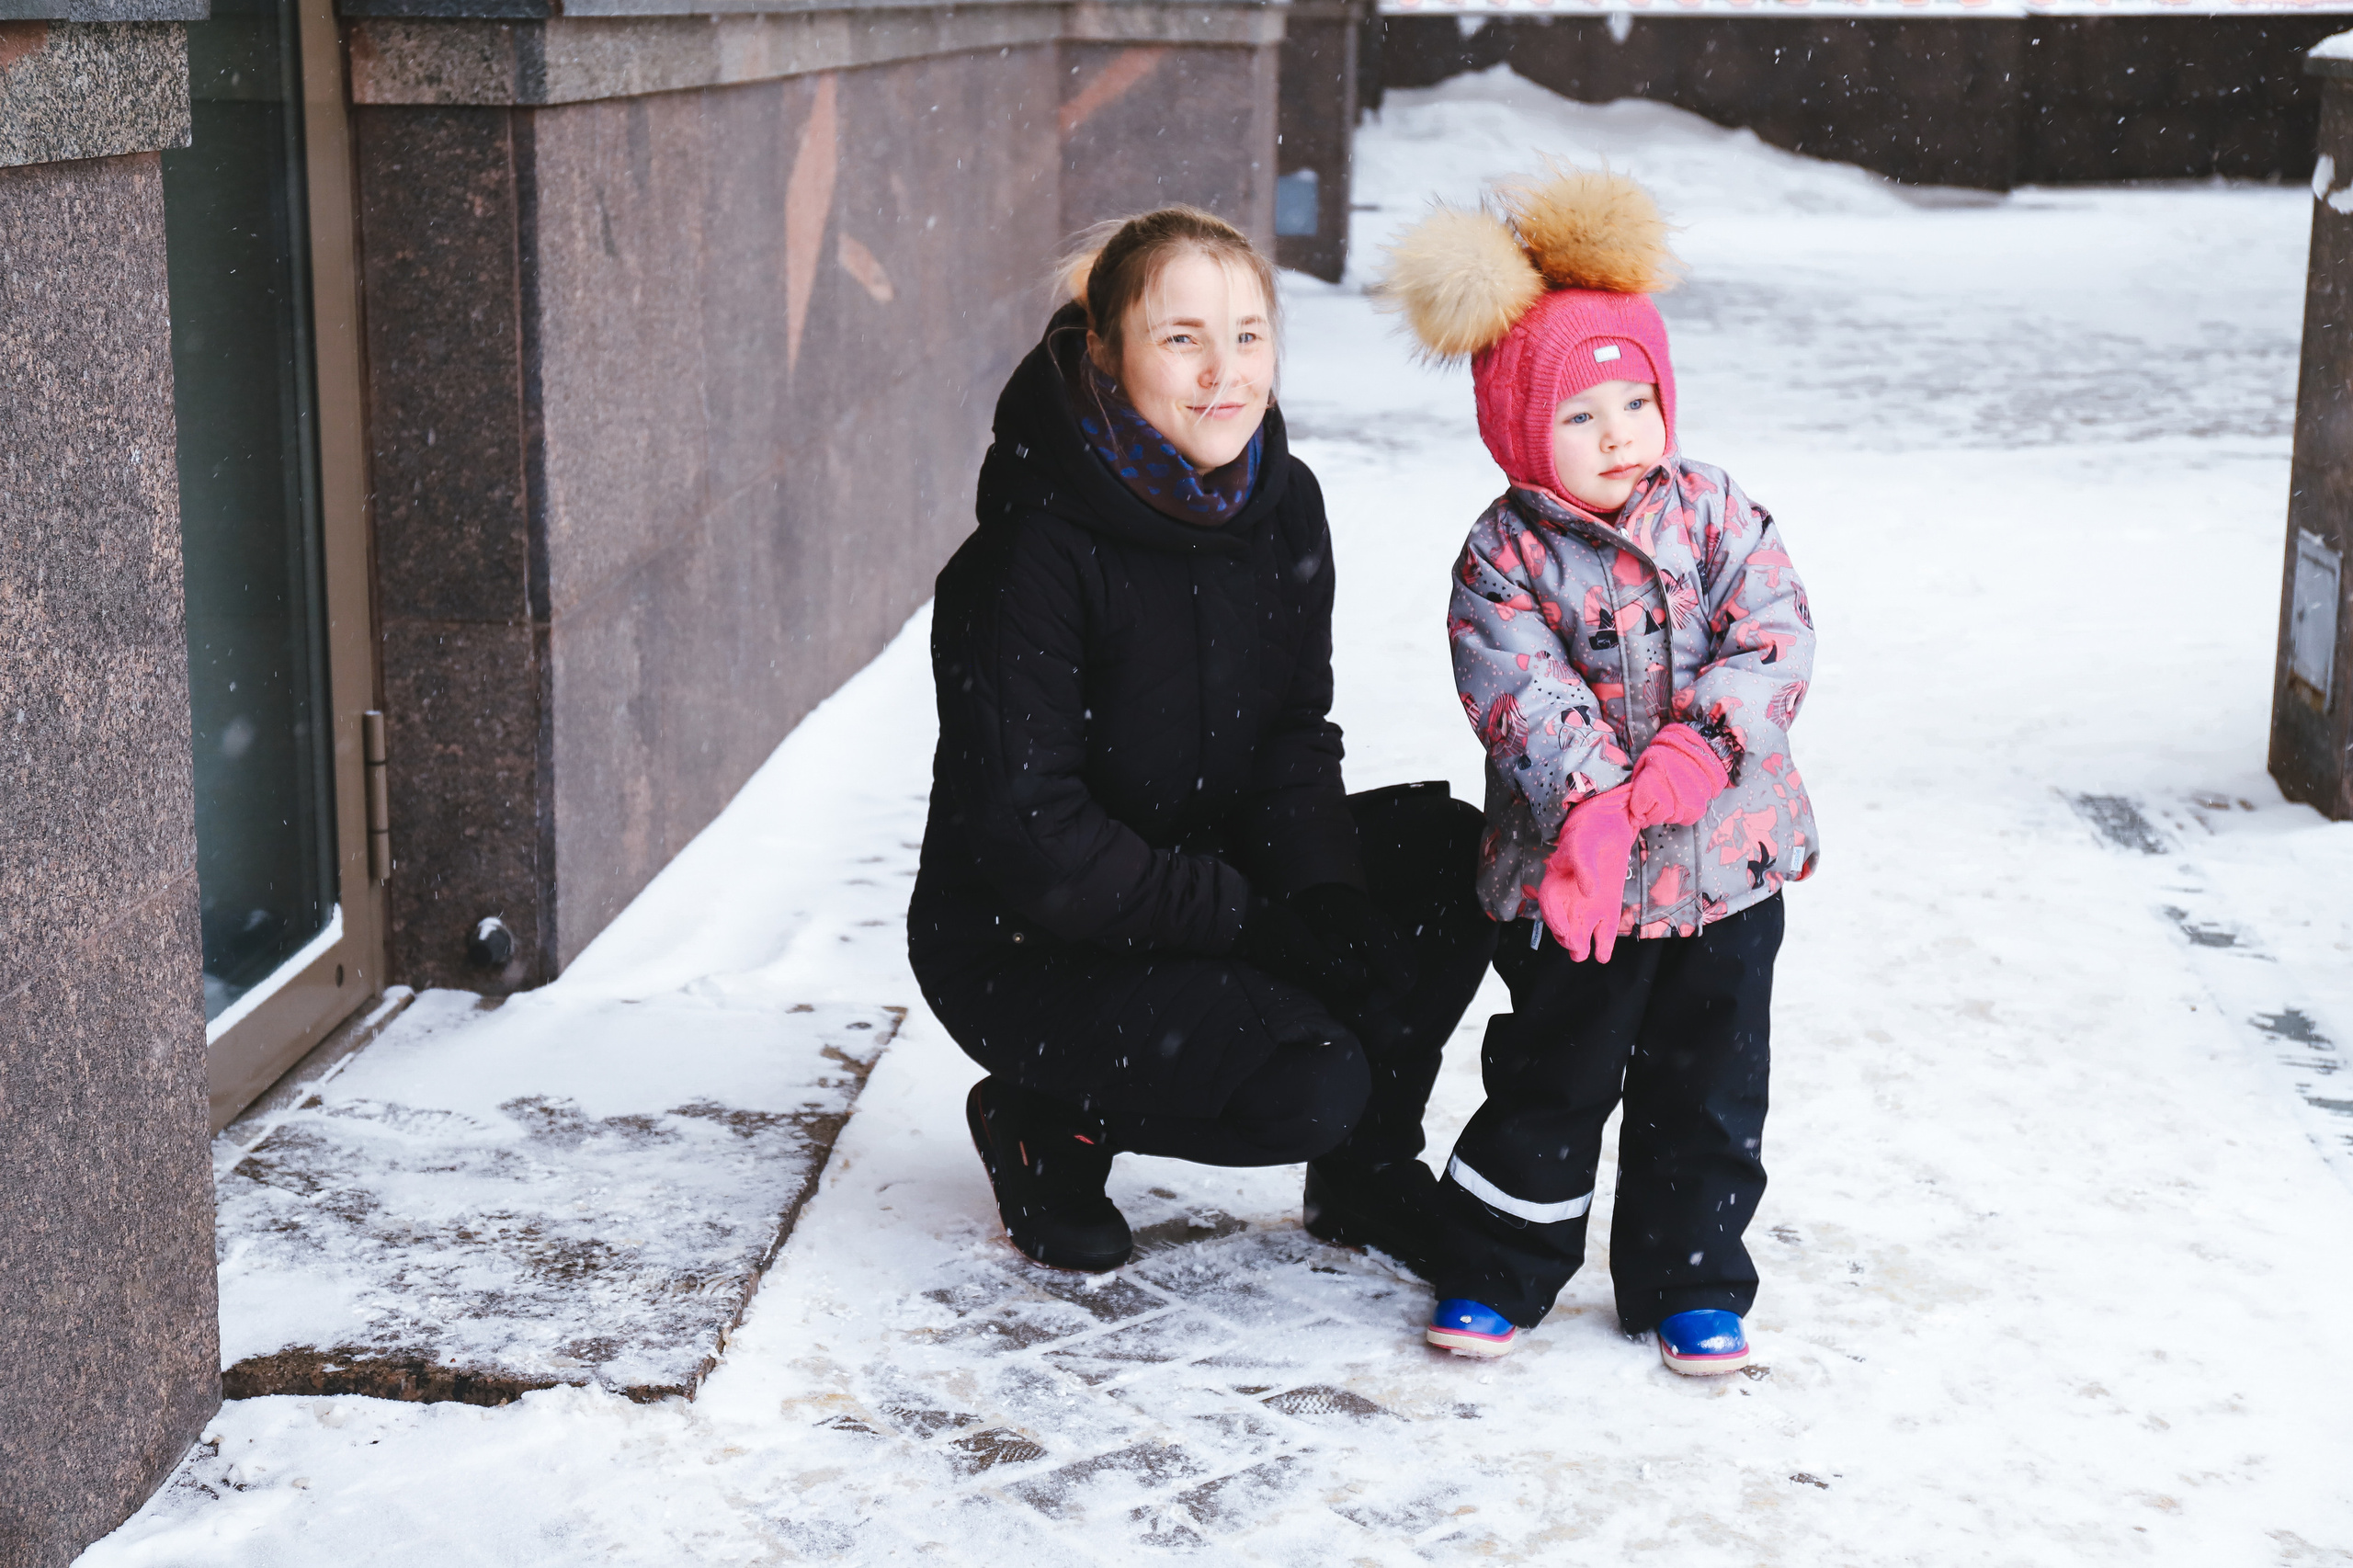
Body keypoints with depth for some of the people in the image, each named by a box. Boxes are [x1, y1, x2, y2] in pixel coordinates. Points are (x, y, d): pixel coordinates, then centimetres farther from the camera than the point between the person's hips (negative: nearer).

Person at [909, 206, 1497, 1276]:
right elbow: (1029, 838, -24)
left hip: (1206, 870, 7)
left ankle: (1365, 1170, 6)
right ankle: (1045, 1123, 2)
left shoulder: (1284, 505, -2)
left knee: (1449, 850, -11)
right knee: (1309, 1085, -25)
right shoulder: (1036, 549, -24)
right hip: (1026, 945, -7)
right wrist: (1259, 924, -24)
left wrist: (1324, 896, -15)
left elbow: (1294, 742, 4)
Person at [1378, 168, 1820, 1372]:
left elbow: (1774, 637, -8)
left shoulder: (1715, 515, 1)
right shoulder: (1505, 559, -8)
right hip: (1574, 878, -3)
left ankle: (1691, 1288, 28)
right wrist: (1592, 805, -34)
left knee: (1708, 1091, 12)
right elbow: (1525, 702, -19)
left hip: (1727, 863, 3)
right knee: (1552, 1085, 8)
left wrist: (1698, 745, -23)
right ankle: (1495, 1274, 26)